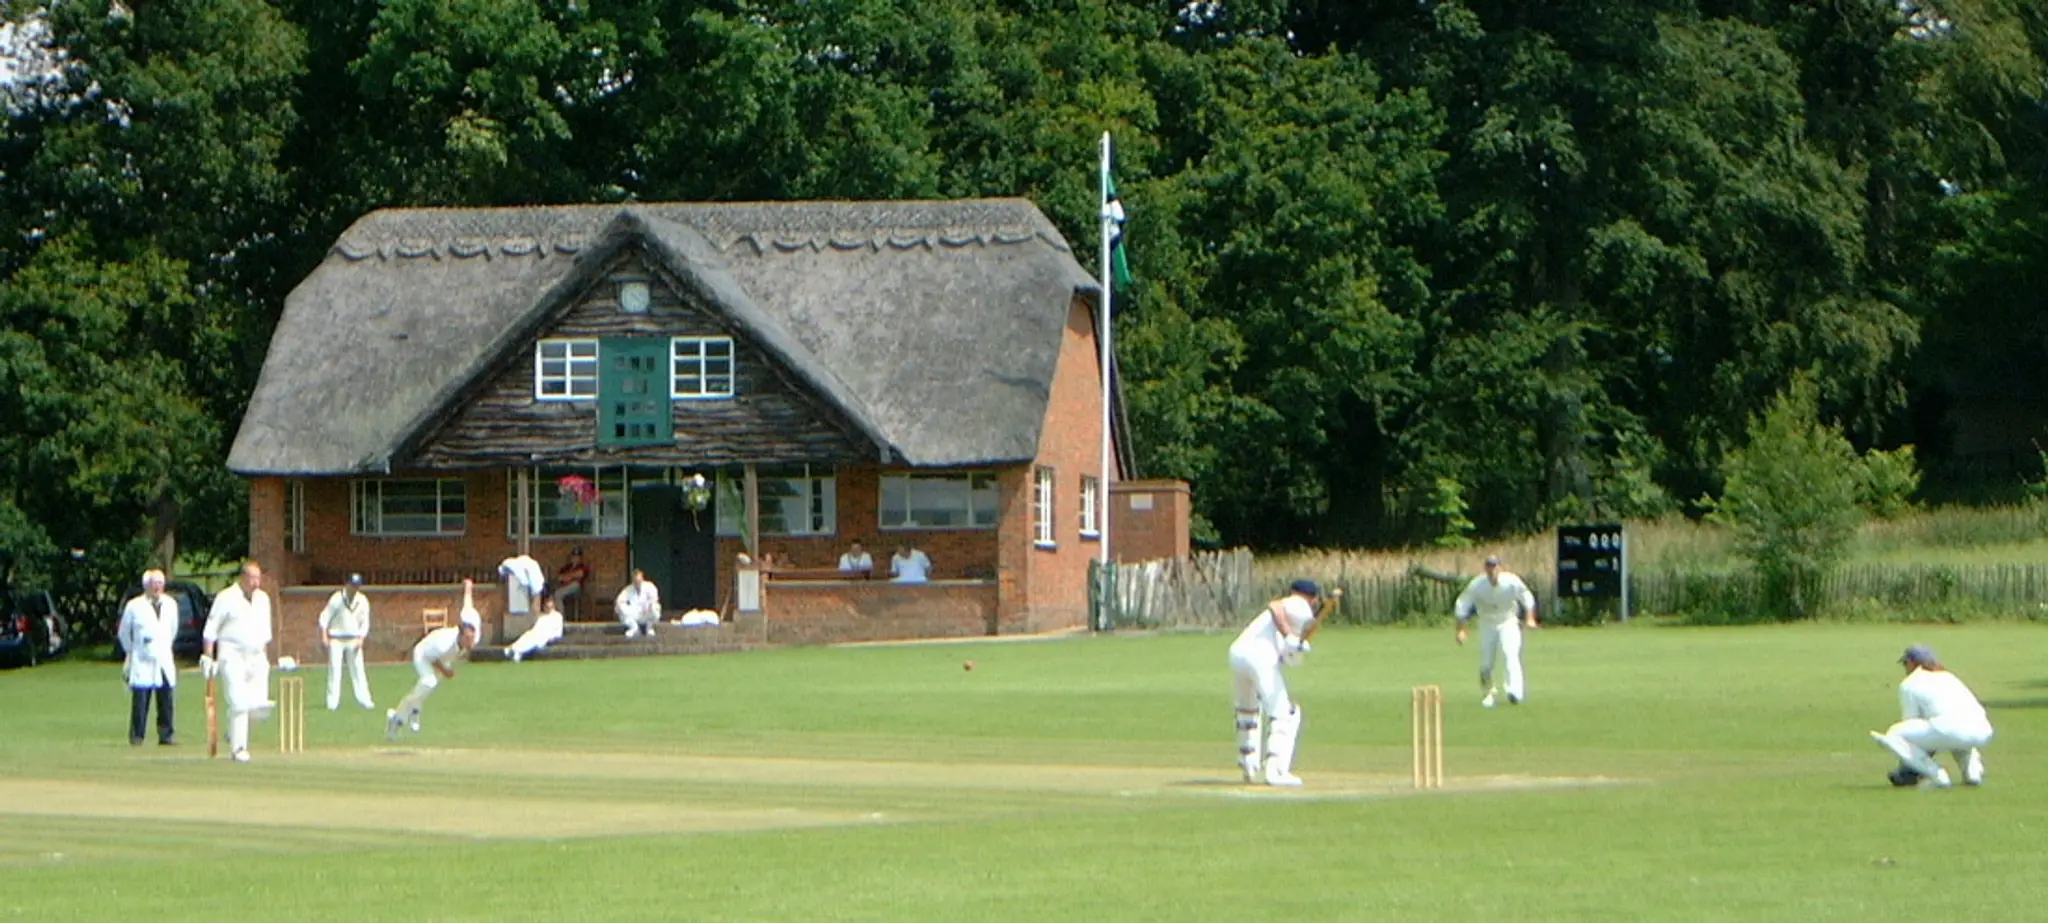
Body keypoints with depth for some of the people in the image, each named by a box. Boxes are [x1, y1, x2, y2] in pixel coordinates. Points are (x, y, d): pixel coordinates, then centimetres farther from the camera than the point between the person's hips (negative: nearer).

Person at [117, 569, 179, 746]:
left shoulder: (170, 604, 9)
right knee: (140, 700, -6)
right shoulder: (134, 606, -3)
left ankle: (166, 735, 6)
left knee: (167, 699, -1)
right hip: (142, 663, -4)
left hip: (164, 661, 4)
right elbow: (123, 633, 9)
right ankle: (137, 736, 0)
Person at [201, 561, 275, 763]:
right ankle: (238, 748, -5)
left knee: (260, 707, -4)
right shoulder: (227, 598, -6)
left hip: (256, 657, 5)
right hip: (233, 655, -5)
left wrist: (265, 657, 18)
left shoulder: (263, 599, 12)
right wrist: (208, 657, -11)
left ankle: (234, 733, 21)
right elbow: (210, 630, -5)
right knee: (239, 704, -12)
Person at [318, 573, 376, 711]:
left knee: (358, 669, 0)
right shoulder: (337, 598, -10)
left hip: (354, 640, 3)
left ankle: (363, 698, 3)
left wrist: (360, 638, -9)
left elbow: (365, 622, 4)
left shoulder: (362, 601, -1)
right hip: (336, 639, -3)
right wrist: (324, 636, -16)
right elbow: (325, 617, -7)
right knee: (334, 669, -5)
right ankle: (333, 701, -1)